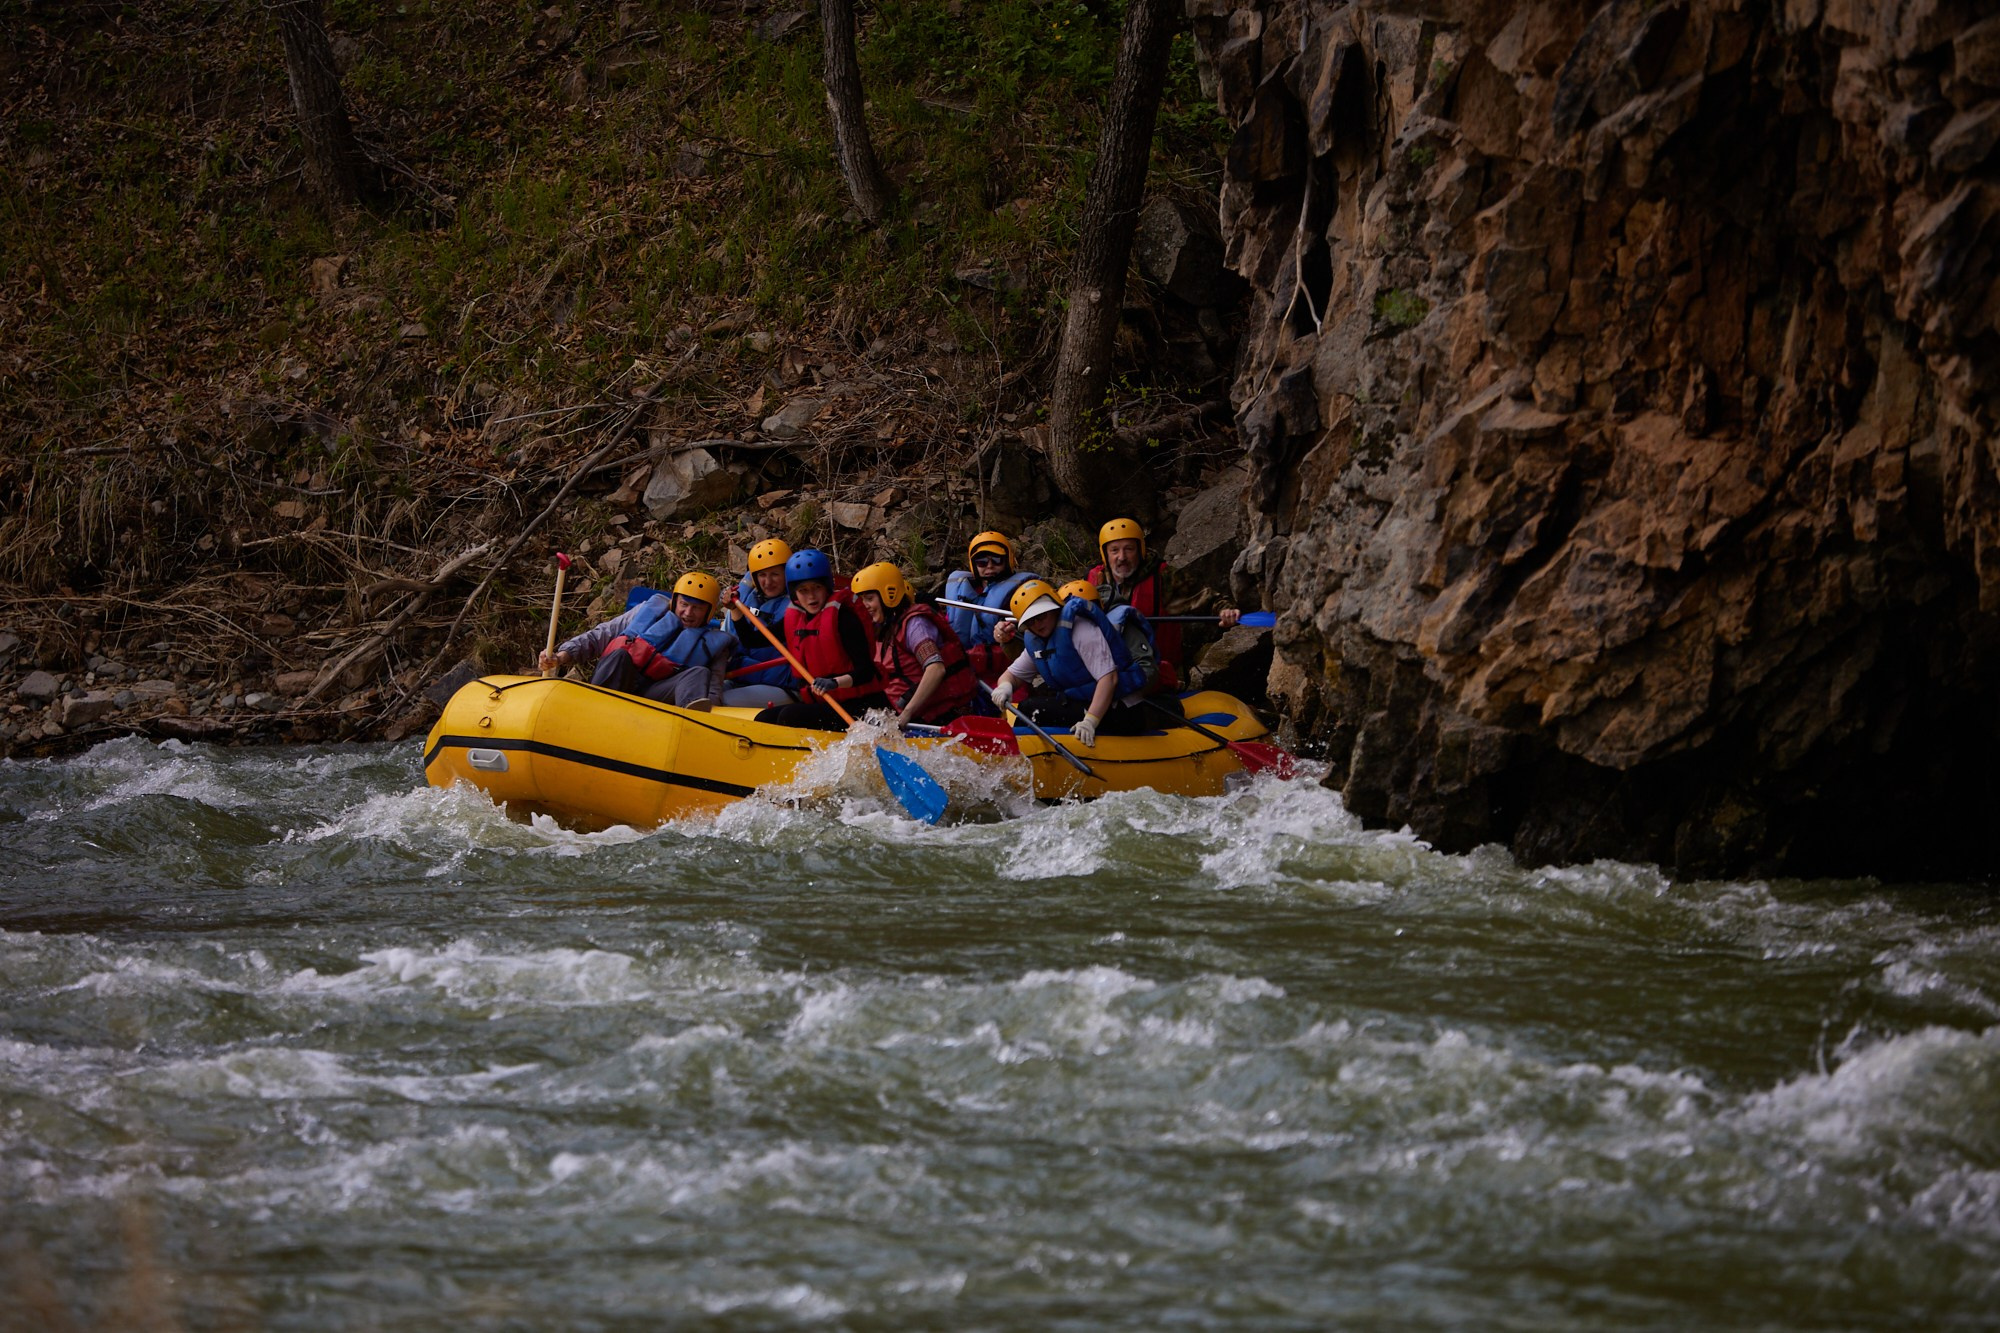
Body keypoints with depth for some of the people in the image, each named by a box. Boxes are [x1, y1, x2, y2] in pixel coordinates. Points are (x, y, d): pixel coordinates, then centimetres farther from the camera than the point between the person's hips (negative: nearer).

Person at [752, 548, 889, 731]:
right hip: (818, 702, 8)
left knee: (790, 717, -26)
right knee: (763, 719, -6)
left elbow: (866, 671, -19)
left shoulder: (842, 616, -13)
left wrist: (835, 683, -35)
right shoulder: (794, 617, 9)